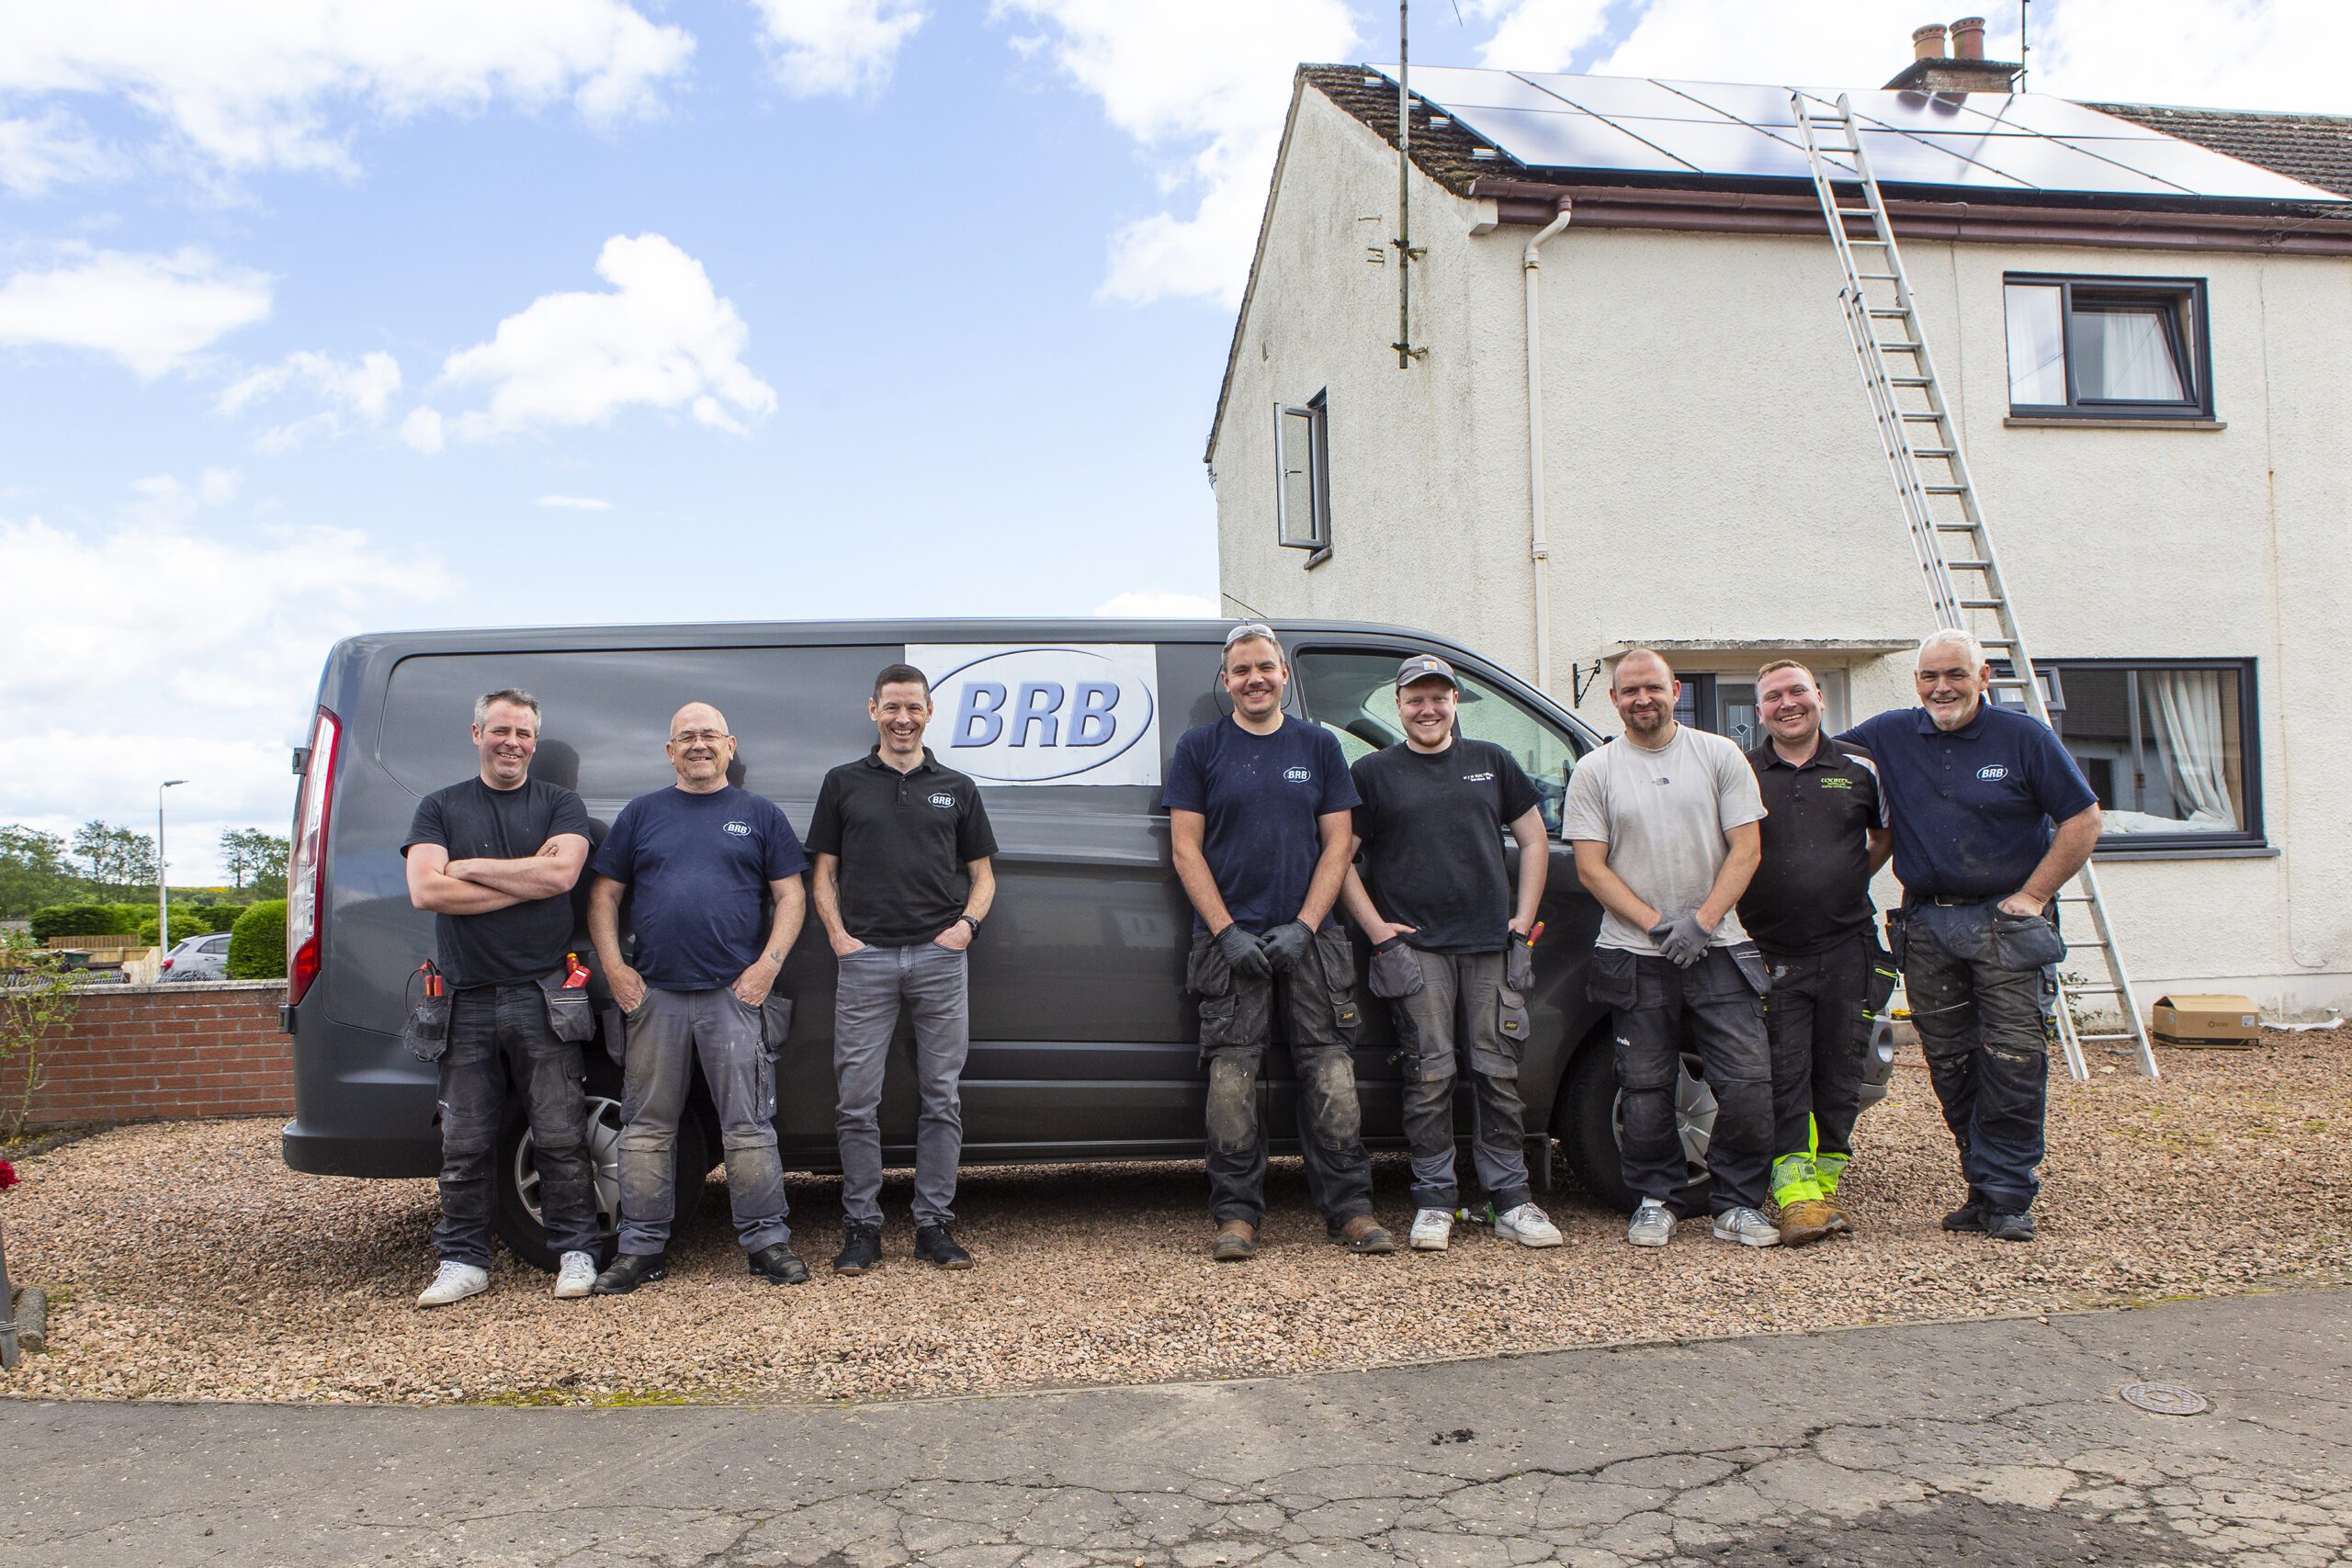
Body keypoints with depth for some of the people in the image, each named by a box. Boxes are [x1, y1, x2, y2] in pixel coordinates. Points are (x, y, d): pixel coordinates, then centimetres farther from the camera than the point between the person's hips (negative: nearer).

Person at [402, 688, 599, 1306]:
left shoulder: (560, 805, 9)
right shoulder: (440, 808, 12)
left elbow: (561, 873, -11)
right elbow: (425, 890, -4)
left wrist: (467, 868, -5)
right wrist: (526, 879, -7)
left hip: (544, 994, -1)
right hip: (466, 998, 1)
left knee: (561, 1137, 1)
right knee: (464, 1145, 5)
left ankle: (575, 1252, 11)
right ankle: (463, 1261, 16)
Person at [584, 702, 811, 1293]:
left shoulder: (760, 815, 9)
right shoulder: (640, 814, 13)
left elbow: (790, 895, 5)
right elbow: (604, 895, 12)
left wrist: (768, 965, -7)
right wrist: (614, 967, -1)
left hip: (737, 995, -2)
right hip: (654, 995, 2)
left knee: (749, 1126, -1)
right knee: (647, 1127, 7)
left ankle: (767, 1241, 7)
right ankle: (642, 1248, 16)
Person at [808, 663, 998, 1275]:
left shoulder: (956, 788, 14)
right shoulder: (843, 784, 12)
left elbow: (982, 874, 16)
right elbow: (823, 873, 12)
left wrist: (967, 923, -2)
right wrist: (838, 934, -3)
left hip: (941, 957, 1)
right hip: (865, 957, -1)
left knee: (942, 1096, 3)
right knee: (857, 1098, -1)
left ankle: (934, 1223, 12)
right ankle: (862, 1226, 9)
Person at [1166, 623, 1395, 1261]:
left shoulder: (1319, 746, 12)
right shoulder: (1199, 747, 7)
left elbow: (1337, 845, 8)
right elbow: (1186, 850, 3)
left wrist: (1304, 926, -5)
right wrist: (1227, 932, -8)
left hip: (1309, 938, 1)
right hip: (1230, 937, -1)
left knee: (1331, 1072, -1)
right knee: (1232, 1075, -4)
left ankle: (1350, 1209, 8)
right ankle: (1236, 1214, 5)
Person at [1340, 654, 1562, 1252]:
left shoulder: (1492, 762, 15)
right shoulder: (1373, 772, 8)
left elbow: (1533, 841, 17)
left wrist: (1523, 922, 7)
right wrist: (1378, 931, -4)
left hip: (1493, 945, 2)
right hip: (1416, 948, -2)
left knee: (1498, 1073, 4)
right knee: (1430, 1075, -4)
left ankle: (1511, 1201, 12)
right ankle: (1434, 1202, 6)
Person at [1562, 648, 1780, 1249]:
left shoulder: (1719, 755, 5)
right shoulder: (1594, 772, 4)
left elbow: (1745, 849, 1)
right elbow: (1590, 867, -1)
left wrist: (1701, 921, -11)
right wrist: (1659, 925, -10)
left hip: (1717, 948, 1)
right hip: (1635, 955, 0)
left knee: (1748, 1080, -4)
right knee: (1645, 1087, 4)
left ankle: (1737, 1205, 11)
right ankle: (1654, 1201, 20)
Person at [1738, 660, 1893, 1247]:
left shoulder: (1860, 768, 8)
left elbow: (1886, 834, 22)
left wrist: (1851, 882, 11)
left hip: (1848, 947, 2)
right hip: (1772, 952, -2)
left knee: (1840, 1070, 6)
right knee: (1785, 1072, -6)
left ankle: (1825, 1180, 17)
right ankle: (1796, 1192, -4)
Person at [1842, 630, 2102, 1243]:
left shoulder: (2022, 736, -1)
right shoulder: (1889, 736, 7)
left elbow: (2082, 819, 1)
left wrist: (2031, 896, -5)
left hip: (2004, 920, -3)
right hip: (1927, 926, 3)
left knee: (2014, 1061, -8)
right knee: (1951, 1065, 6)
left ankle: (2005, 1197, 2)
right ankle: (1982, 1186, 17)